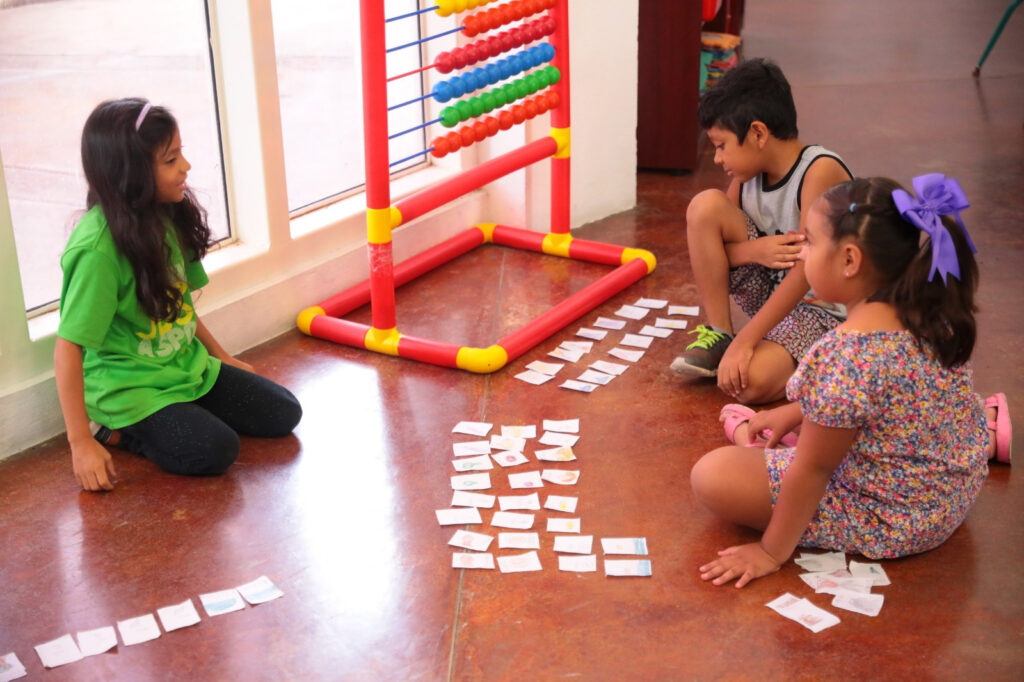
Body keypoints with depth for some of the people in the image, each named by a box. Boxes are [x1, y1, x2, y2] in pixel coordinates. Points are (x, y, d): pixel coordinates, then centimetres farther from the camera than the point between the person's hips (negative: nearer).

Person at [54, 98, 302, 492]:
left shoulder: (167, 219, -1)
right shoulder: (97, 248, -25)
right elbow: (67, 351, -23)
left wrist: (220, 355, 19)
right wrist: (81, 444, -23)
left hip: (187, 367, 8)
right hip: (129, 386, -8)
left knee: (282, 414, 4)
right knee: (215, 450, -26)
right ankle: (117, 430, -2)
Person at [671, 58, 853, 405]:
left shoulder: (821, 170, -22)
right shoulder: (749, 173, -1)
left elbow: (805, 269, -28)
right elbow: (709, 246, 4)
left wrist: (744, 341, -32)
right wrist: (755, 250, -20)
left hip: (822, 309, -7)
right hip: (771, 288, 7)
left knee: (748, 382, -32)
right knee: (705, 205, -13)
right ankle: (718, 334, -4)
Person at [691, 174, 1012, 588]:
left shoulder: (846, 354, -32)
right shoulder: (927, 313, -6)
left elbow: (812, 469, -23)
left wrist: (772, 552, -13)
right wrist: (794, 413, 18)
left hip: (890, 521, -8)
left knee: (712, 475, -14)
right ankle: (987, 426, 29)